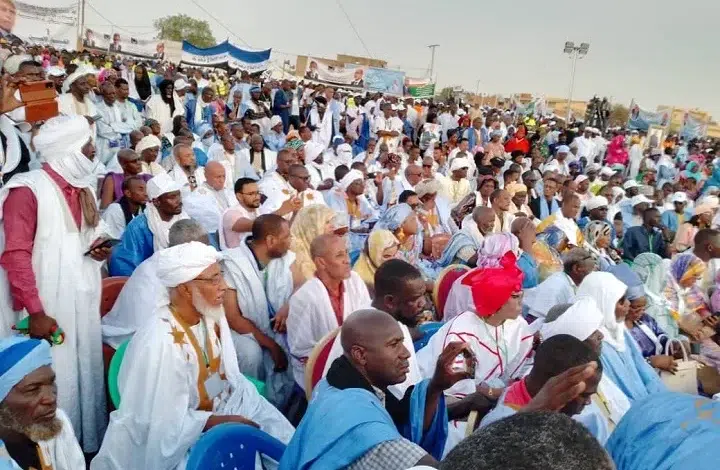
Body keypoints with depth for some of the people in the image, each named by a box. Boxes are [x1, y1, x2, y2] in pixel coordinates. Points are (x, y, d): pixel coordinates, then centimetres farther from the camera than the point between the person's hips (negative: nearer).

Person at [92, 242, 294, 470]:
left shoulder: (209, 314, -8)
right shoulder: (161, 344, -29)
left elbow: (230, 376, 1)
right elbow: (169, 427, -24)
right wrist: (224, 422, -20)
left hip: (212, 407, 6)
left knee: (283, 439, -3)